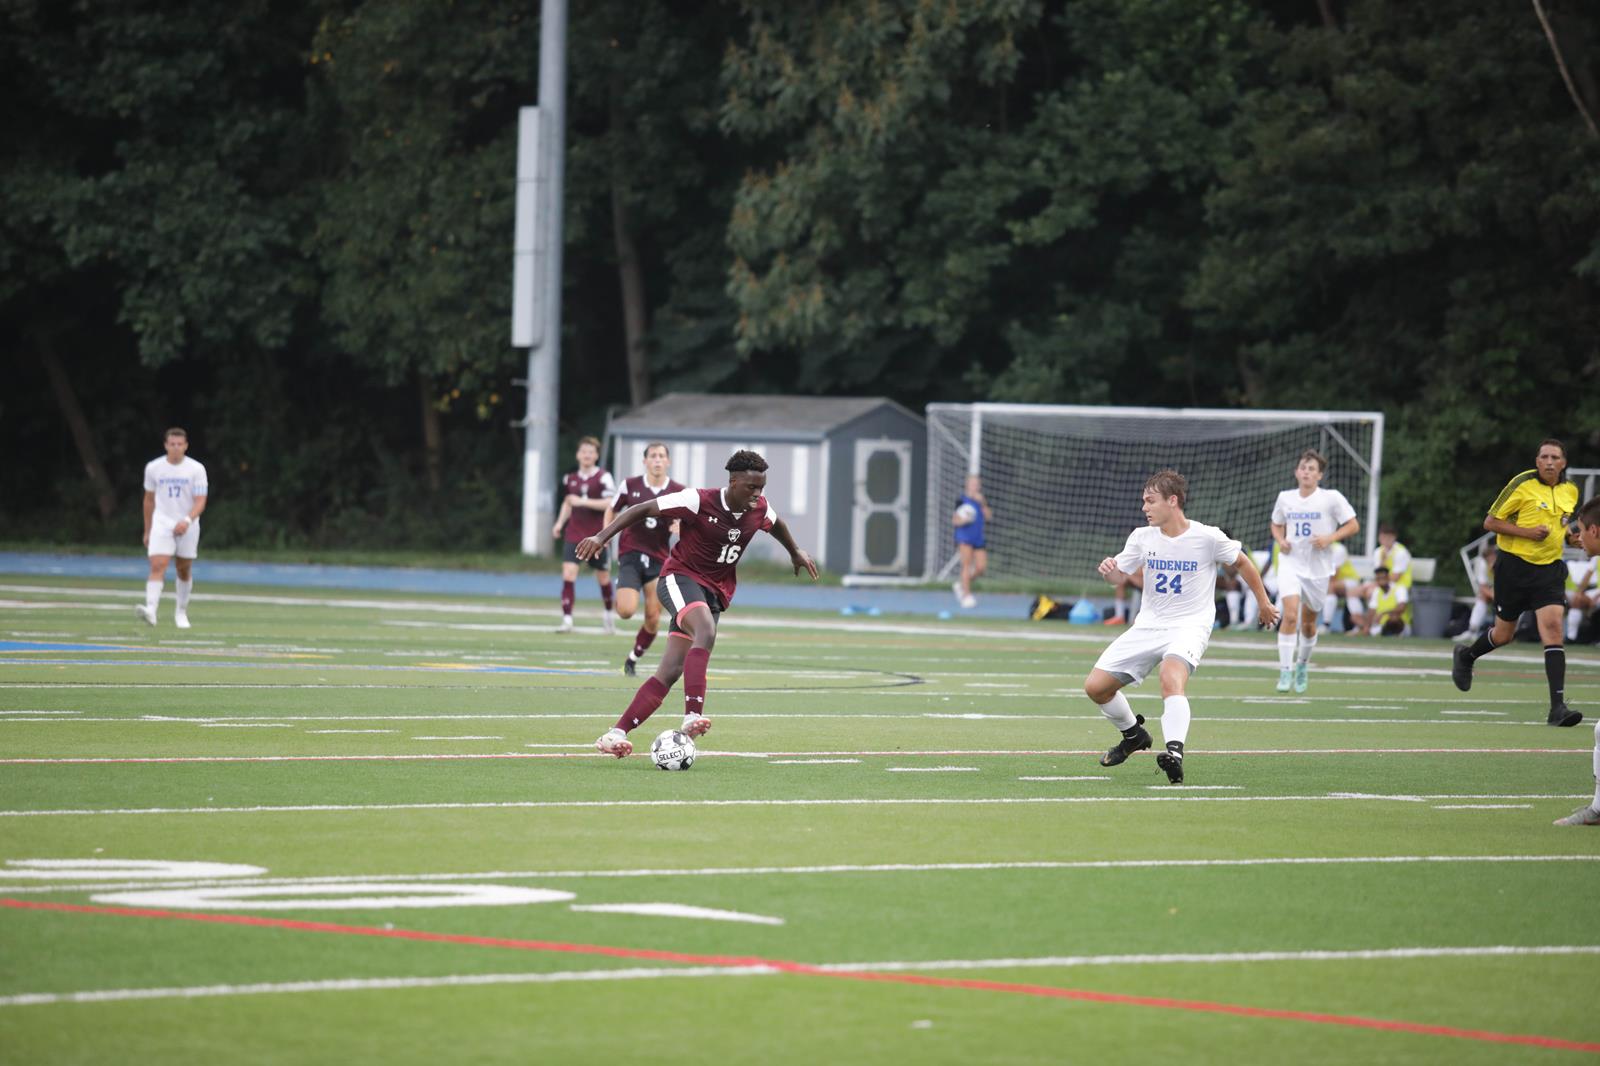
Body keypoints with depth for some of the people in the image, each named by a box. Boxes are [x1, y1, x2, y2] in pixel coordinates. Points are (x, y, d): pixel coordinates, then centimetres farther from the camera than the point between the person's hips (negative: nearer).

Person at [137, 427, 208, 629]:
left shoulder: (196, 469, -5)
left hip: (187, 527, 0)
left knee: (184, 571, 10)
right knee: (157, 566, -18)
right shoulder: (153, 468, 1)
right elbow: (149, 499, 12)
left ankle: (181, 612, 28)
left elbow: (200, 501, -10)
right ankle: (150, 610, -31)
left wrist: (187, 521, -28)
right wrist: (147, 530, 15)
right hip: (162, 524, 0)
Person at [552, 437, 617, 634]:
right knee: (568, 572, -14)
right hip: (574, 534, 3)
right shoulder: (570, 479, 8)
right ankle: (567, 619, -15)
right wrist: (560, 522, 11)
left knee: (603, 577, 10)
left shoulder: (603, 478, -7)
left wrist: (583, 501, -22)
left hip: (597, 536, -3)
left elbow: (610, 503, -18)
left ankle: (609, 614, 35)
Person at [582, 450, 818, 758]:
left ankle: (616, 733, -3)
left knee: (671, 671, -5)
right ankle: (693, 715, -45)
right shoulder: (699, 501, -16)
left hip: (715, 592, 6)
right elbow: (642, 510, -12)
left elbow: (775, 524, 27)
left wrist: (796, 553, 41)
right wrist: (602, 536, -20)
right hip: (680, 579, -6)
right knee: (706, 632, -36)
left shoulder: (759, 509, 1)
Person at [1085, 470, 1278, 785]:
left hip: (1190, 626, -5)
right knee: (1095, 686, 0)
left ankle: (1175, 752, -47)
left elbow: (1242, 562, 7)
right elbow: (1120, 576, 9)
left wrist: (1263, 602, 16)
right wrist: (1109, 568, -15)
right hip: (1148, 625, 5)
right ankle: (1134, 735, 26)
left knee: (1171, 677, -37)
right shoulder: (1142, 537, 1)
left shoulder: (1207, 538, -10)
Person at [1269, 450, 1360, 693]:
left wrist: (1330, 538, -17)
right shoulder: (1285, 498, 3)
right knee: (1290, 615, -20)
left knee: (1308, 622, 11)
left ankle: (1302, 664, 37)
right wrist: (1280, 540, -1)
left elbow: (1353, 525, -2)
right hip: (1290, 565, 0)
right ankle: (1285, 671, -15)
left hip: (1318, 568, 0)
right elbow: (1277, 525, 20)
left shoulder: (1331, 498, -6)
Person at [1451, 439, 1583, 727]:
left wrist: (1572, 536, 5)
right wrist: (1527, 532, -20)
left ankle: (1558, 708, -19)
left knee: (1553, 629, -15)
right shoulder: (1522, 484, -11)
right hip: (1515, 566, -3)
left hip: (1550, 570, 3)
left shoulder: (1570, 490, 7)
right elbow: (1490, 522, -8)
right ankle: (1465, 655, 44)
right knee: (1503, 634, 8)